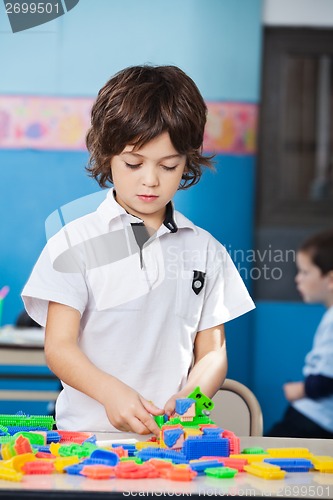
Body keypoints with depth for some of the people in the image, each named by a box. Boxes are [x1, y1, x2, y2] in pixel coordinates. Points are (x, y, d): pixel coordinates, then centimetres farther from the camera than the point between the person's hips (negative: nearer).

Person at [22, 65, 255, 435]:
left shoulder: (205, 250, 12)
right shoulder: (74, 242, 4)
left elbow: (212, 351, 12)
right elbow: (58, 347, -2)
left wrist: (191, 398, -10)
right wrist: (111, 392, -19)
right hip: (88, 432, -2)